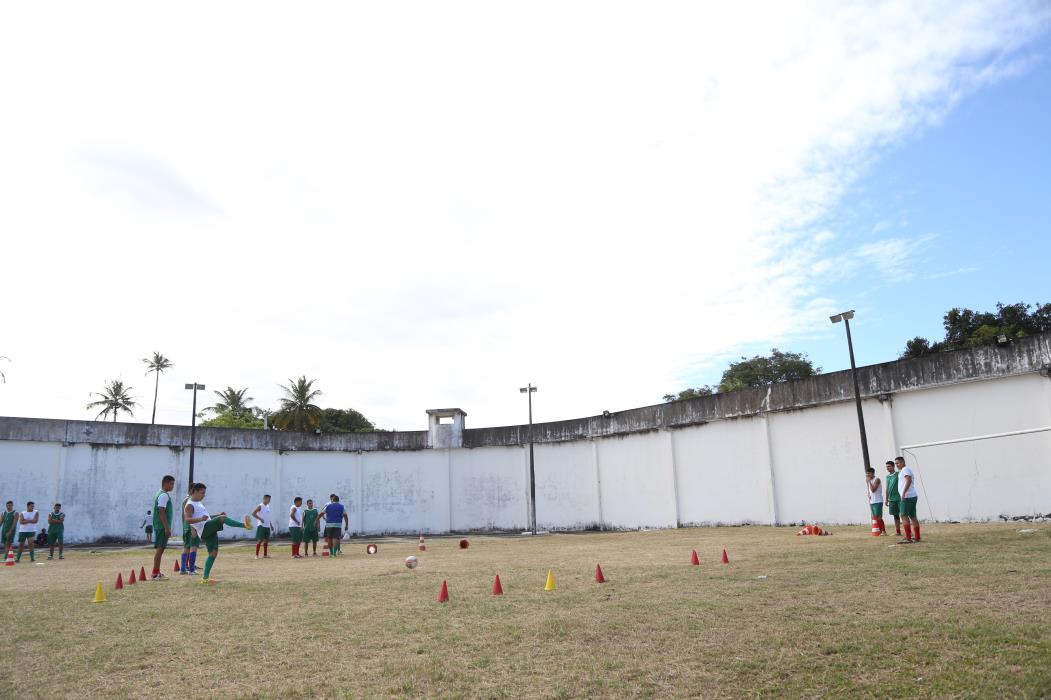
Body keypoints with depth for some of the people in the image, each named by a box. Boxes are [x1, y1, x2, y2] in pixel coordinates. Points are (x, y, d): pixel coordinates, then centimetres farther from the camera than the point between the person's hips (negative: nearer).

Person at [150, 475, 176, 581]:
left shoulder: (162, 494, 17)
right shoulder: (164, 495, -15)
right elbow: (161, 512, -21)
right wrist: (167, 528, -22)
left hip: (160, 526, 10)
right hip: (162, 526, -10)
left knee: (159, 549, 14)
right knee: (160, 548, -8)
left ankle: (157, 572, 20)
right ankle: (155, 574, -6)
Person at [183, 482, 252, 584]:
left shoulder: (198, 503, 25)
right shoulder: (190, 505, -4)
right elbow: (187, 520, -19)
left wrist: (218, 515, 24)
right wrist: (200, 519, -35)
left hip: (209, 531, 10)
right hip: (204, 529, -10)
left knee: (213, 553, 6)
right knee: (222, 518, -29)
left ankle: (205, 578, 9)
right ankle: (244, 525, -46)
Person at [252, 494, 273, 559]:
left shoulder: (268, 506, 16)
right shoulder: (260, 506, -7)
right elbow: (253, 513, -14)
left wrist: (271, 525, 19)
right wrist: (260, 519, -21)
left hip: (267, 526, 7)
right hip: (261, 526, -7)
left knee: (266, 540, 8)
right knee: (260, 540, -7)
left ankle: (265, 554, 12)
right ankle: (256, 555, -2)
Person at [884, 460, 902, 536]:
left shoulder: (898, 474, -5)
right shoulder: (887, 476, 15)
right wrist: (886, 499, 17)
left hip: (899, 498, -6)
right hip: (892, 499, 6)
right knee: (896, 515, 9)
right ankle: (898, 532, 14)